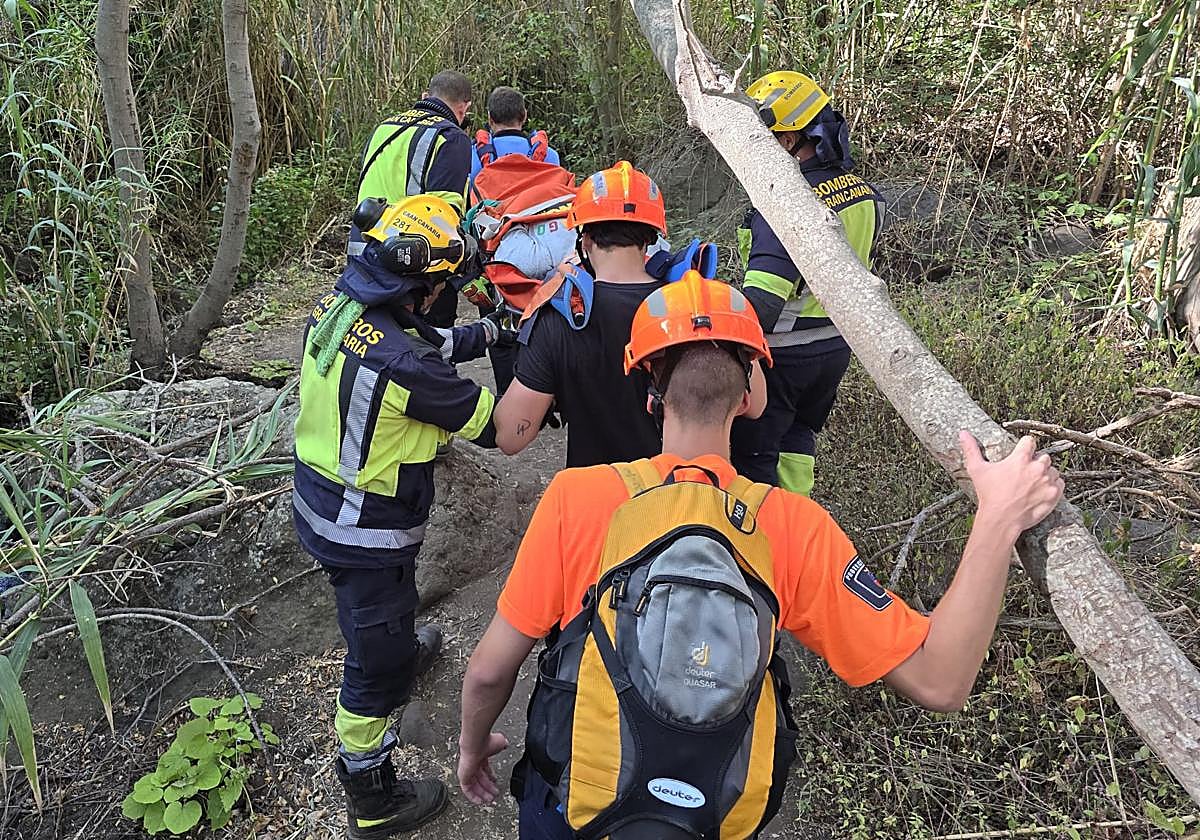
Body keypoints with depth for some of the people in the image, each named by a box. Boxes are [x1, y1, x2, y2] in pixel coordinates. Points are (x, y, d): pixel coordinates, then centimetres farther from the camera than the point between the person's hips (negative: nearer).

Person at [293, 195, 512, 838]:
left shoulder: (337, 304, -8)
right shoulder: (402, 362, -33)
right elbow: (494, 426, -20)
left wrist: (480, 334, 2)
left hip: (320, 501, 8)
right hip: (366, 535, -8)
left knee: (386, 599, 37)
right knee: (376, 668, 11)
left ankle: (402, 648, 68)